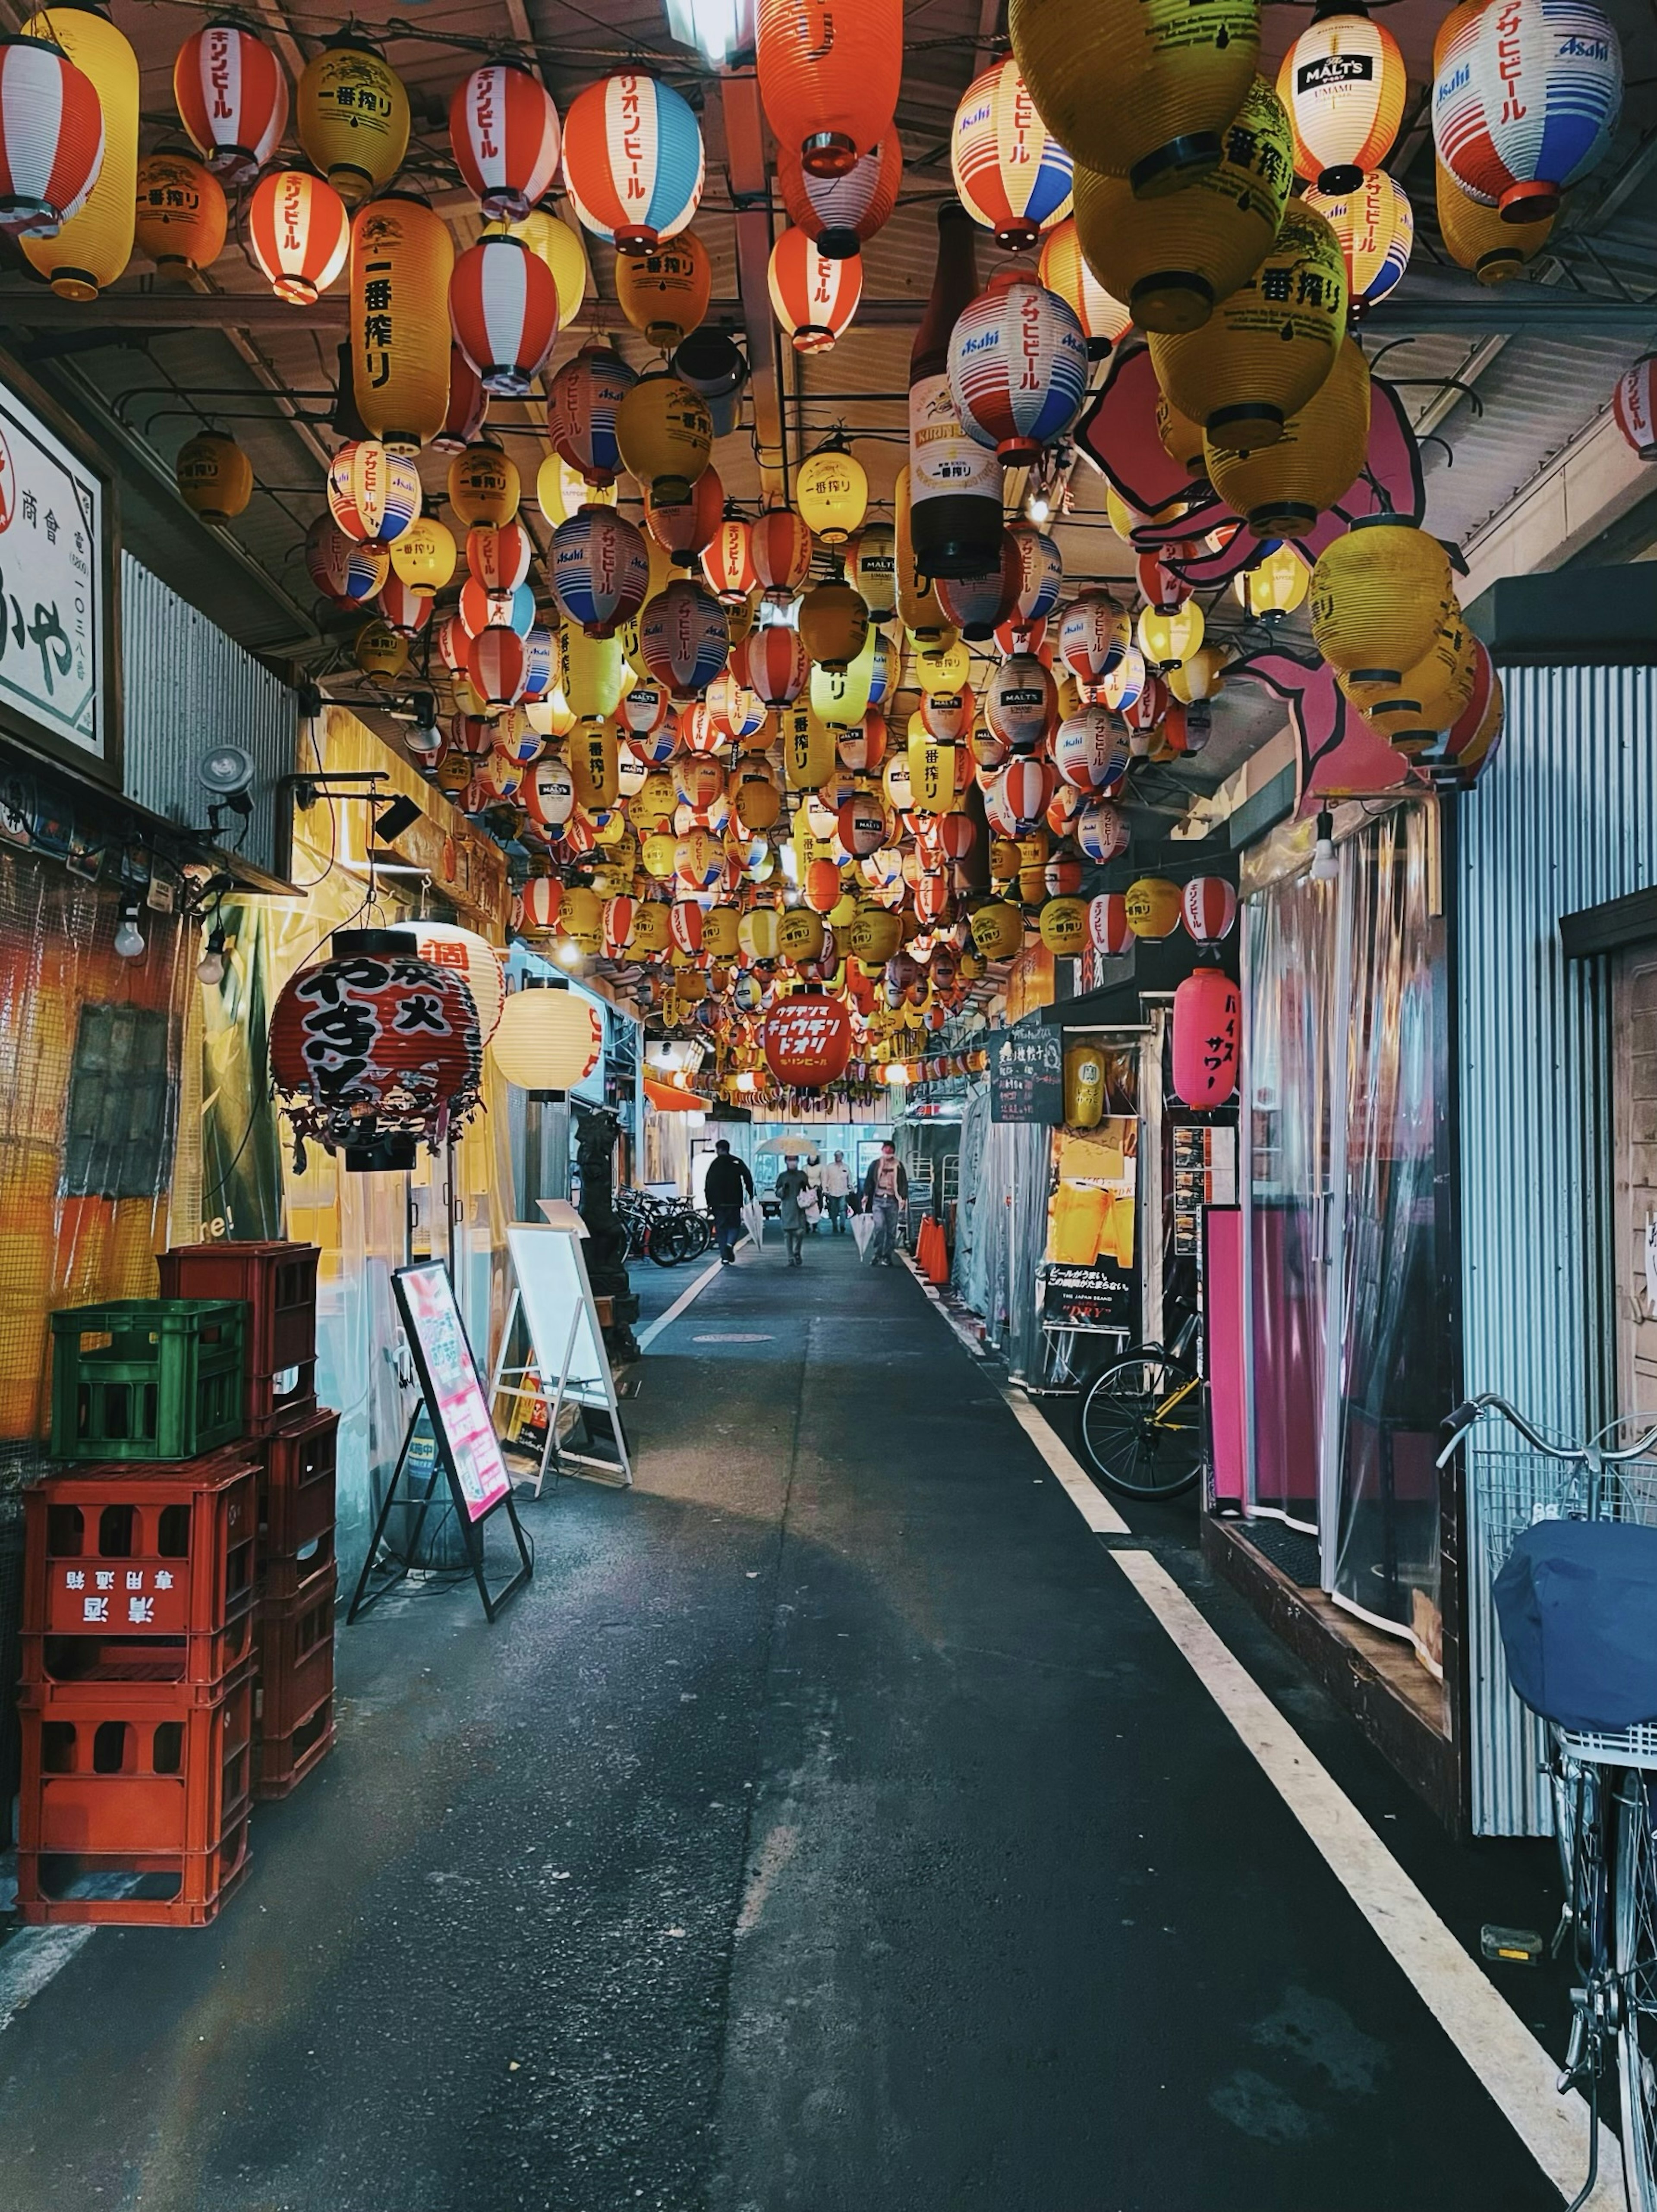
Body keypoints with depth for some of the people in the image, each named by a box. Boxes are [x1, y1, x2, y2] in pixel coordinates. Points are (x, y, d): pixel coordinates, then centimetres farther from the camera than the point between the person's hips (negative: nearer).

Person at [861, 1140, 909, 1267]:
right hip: (878, 1200, -1)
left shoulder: (898, 1166, 4)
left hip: (892, 1201, 1)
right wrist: (866, 1195, 1)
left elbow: (904, 1183, 3)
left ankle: (887, 1256, 11)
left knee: (891, 1230, 3)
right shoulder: (875, 1164, 5)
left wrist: (903, 1197, -8)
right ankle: (877, 1255, -4)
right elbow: (869, 1181, 9)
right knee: (879, 1227, -12)